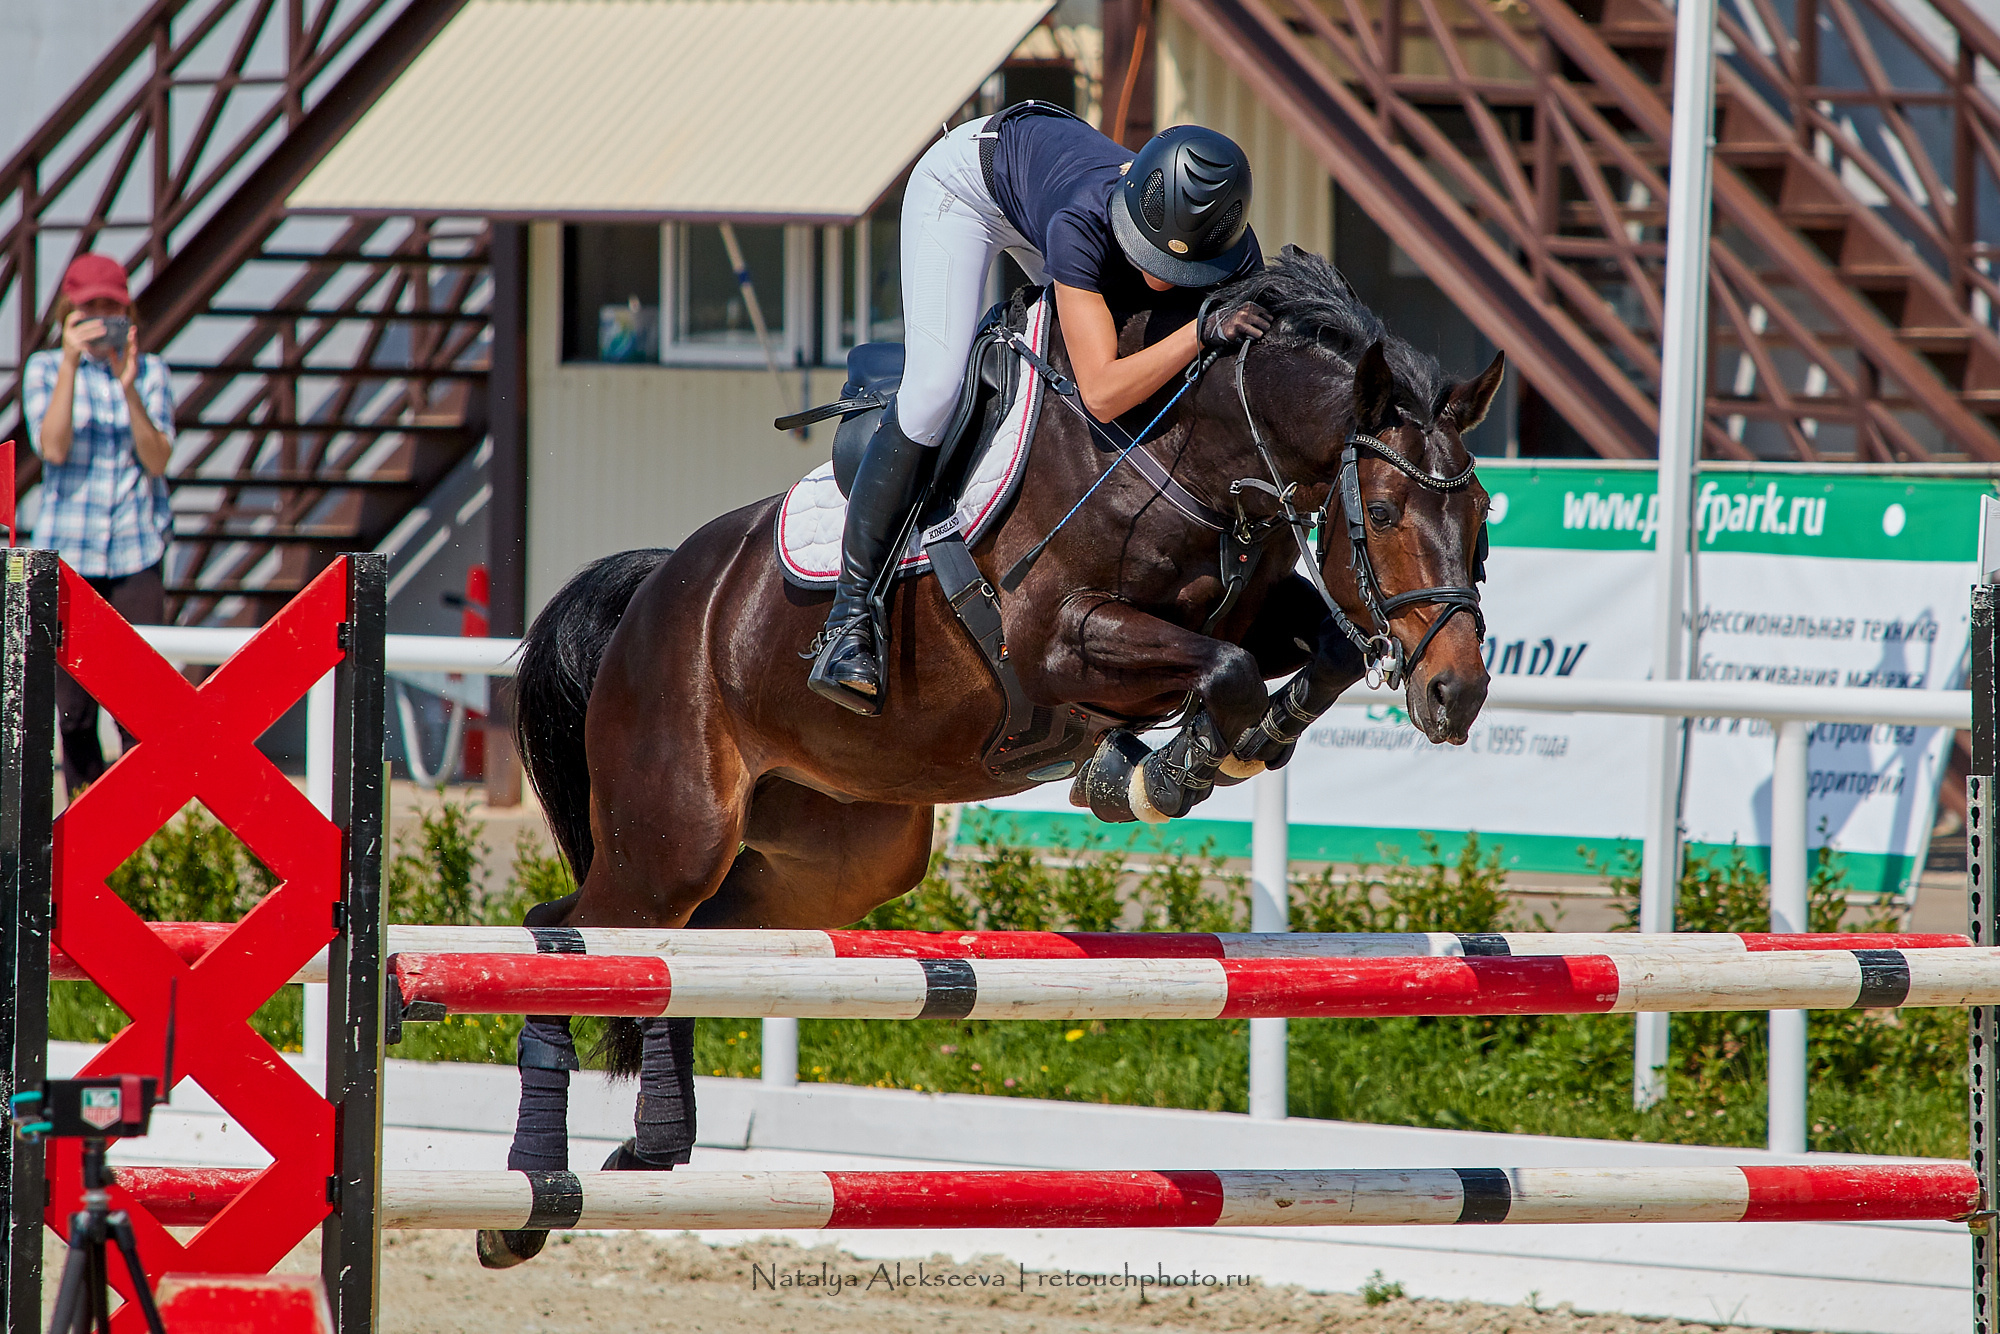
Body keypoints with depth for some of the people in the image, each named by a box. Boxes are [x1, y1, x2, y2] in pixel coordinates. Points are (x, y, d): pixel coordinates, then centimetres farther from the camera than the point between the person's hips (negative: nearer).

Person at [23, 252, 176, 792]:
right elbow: (53, 448, -12)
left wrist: (128, 387, -16)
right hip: (67, 549, 0)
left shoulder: (151, 371, 4)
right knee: (72, 703, 2)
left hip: (137, 549, 0)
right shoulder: (45, 369, 2)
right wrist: (70, 363, -17)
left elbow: (157, 460, -5)